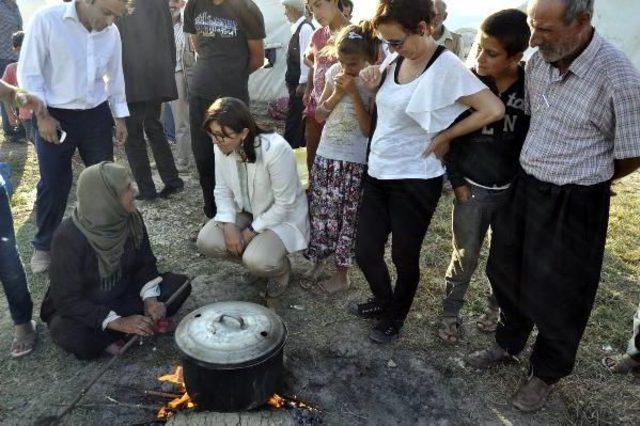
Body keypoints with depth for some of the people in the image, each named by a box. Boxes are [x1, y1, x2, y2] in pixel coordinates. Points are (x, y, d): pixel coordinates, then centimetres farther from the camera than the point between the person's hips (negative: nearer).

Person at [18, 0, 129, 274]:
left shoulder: (111, 33, -1)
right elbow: (29, 71, -10)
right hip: (56, 116, -3)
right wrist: (42, 115, -13)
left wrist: (120, 117, 11)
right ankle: (43, 245, 23)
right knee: (53, 184, 3)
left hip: (97, 115, 4)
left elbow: (115, 77, 11)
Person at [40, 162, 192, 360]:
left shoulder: (131, 219, -14)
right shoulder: (69, 237, -28)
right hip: (79, 309, -4)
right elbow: (67, 299, -25)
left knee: (179, 284, -13)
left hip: (121, 294, 4)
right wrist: (117, 322, -32)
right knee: (76, 339, -36)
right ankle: (111, 335, -7)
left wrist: (150, 299, -21)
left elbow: (145, 263, -3)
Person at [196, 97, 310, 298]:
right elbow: (222, 190, -2)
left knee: (258, 262, -29)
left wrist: (251, 232, -19)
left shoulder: (276, 149, -32)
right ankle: (250, 254, 13)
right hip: (245, 211, 6)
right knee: (207, 242, -15)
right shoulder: (222, 147, -13)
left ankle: (282, 269, 8)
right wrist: (229, 225, -18)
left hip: (282, 216, -6)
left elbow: (284, 205, -25)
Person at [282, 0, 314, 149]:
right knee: (298, 114, 15)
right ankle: (300, 143, 25)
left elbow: (305, 56, -21)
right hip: (295, 80, 9)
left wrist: (302, 82, -21)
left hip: (300, 81, -9)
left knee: (294, 115, -4)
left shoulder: (305, 27, -16)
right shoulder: (298, 27, 12)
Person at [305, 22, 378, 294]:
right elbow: (319, 116, 5)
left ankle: (342, 275, 20)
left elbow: (369, 129, -17)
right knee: (320, 211, 12)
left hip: (355, 162, -4)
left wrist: (353, 93, -21)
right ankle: (318, 262, 31)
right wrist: (337, 93, -10)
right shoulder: (334, 73, 1)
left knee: (346, 217, 5)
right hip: (325, 156, 5)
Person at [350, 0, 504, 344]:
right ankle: (384, 301, 39)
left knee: (404, 257, 10)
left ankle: (395, 317, 35)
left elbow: (494, 110, -22)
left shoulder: (446, 67, -16)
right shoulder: (398, 61, 4)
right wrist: (373, 86, -3)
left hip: (415, 181, -6)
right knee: (365, 252, 10)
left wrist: (444, 137, -14)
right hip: (378, 174, 6)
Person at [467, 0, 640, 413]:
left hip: (575, 202, -6)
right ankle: (509, 343, 44)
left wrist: (586, 180, 4)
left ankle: (546, 373, 34)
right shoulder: (538, 61, -4)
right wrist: (535, 174, 11)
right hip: (526, 185, 6)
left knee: (557, 294, 8)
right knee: (506, 270, 18)